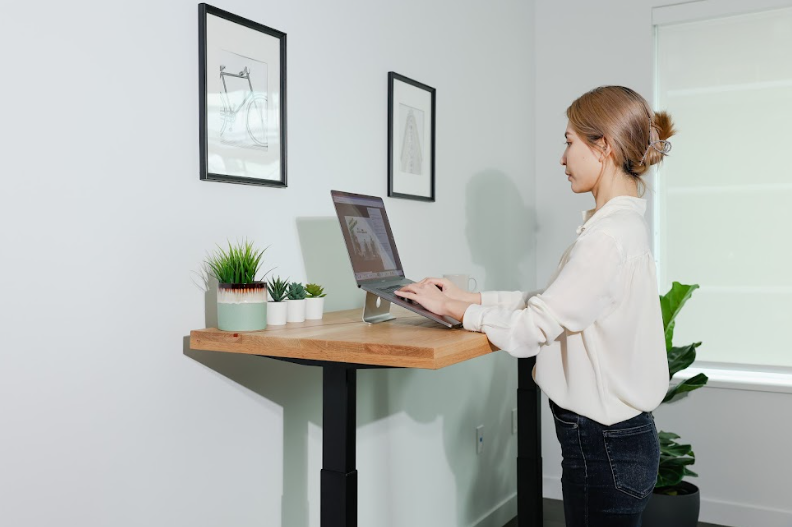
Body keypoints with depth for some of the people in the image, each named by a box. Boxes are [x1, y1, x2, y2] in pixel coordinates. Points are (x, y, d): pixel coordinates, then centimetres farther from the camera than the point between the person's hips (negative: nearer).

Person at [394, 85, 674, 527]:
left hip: (605, 445, -9)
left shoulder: (609, 237, -24)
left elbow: (530, 330, -22)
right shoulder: (622, 225, 8)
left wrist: (450, 307, -9)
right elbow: (549, 301, 13)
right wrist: (471, 297, 10)